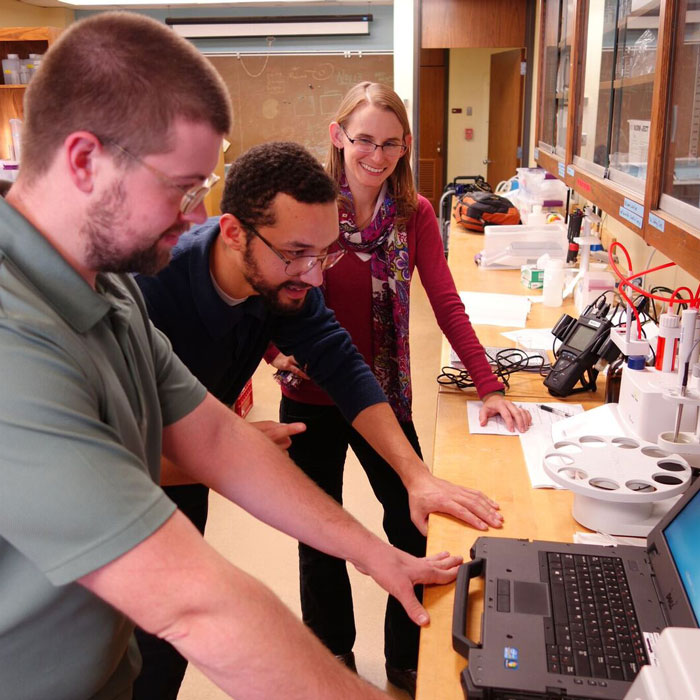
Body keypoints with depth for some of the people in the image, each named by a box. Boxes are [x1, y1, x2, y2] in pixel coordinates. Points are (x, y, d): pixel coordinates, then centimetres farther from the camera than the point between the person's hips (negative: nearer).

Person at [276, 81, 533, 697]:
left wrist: (489, 387, -11)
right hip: (312, 399, -1)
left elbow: (446, 303, -5)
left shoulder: (414, 213, -3)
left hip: (384, 394, 2)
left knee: (416, 522, 8)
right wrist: (276, 350, -23)